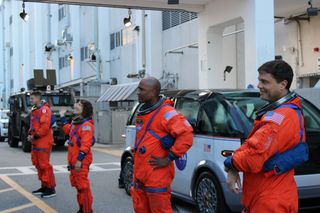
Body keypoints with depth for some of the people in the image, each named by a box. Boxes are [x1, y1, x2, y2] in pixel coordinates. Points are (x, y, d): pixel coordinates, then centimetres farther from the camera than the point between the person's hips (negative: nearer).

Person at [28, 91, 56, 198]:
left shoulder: (44, 109, -12)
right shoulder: (34, 110, 17)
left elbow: (45, 126, -21)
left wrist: (35, 136, -15)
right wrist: (30, 135, 6)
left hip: (44, 142, -10)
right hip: (36, 142, 10)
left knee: (44, 165, -8)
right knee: (38, 164, 13)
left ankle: (51, 188, -1)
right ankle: (44, 187, 22)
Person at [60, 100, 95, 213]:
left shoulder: (86, 124, -17)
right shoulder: (75, 122, 14)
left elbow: (85, 144, -25)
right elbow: (67, 129, 38)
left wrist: (79, 160, -29)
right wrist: (62, 116, 37)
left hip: (81, 161, -10)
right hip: (73, 160, 10)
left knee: (83, 186, -7)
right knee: (77, 184, 17)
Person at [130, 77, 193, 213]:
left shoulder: (166, 112, -14)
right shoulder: (143, 112, 14)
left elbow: (186, 136, -22)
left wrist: (168, 159, -19)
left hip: (157, 177, -9)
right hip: (140, 175, 9)